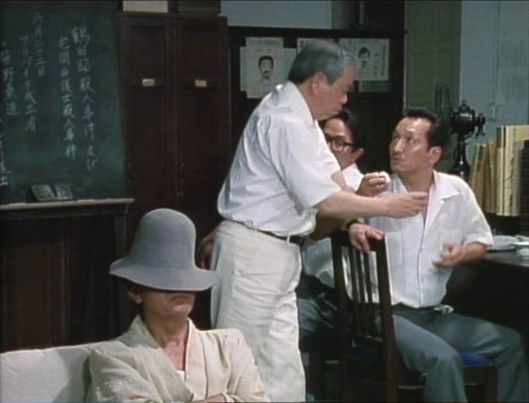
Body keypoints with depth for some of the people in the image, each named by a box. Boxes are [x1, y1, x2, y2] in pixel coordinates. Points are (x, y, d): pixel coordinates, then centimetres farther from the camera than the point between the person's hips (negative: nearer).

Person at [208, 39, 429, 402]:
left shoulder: (299, 114, 12)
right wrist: (388, 206, -10)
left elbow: (331, 177, 15)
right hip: (253, 251, -10)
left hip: (279, 250, 10)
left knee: (281, 368, 9)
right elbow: (325, 201, -20)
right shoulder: (285, 123, -20)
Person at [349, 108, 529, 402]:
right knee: (443, 359, -30)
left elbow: (481, 240, 17)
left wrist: (464, 254, -6)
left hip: (435, 314, 6)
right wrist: (352, 227, -37)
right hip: (386, 314, -6)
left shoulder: (457, 191, 5)